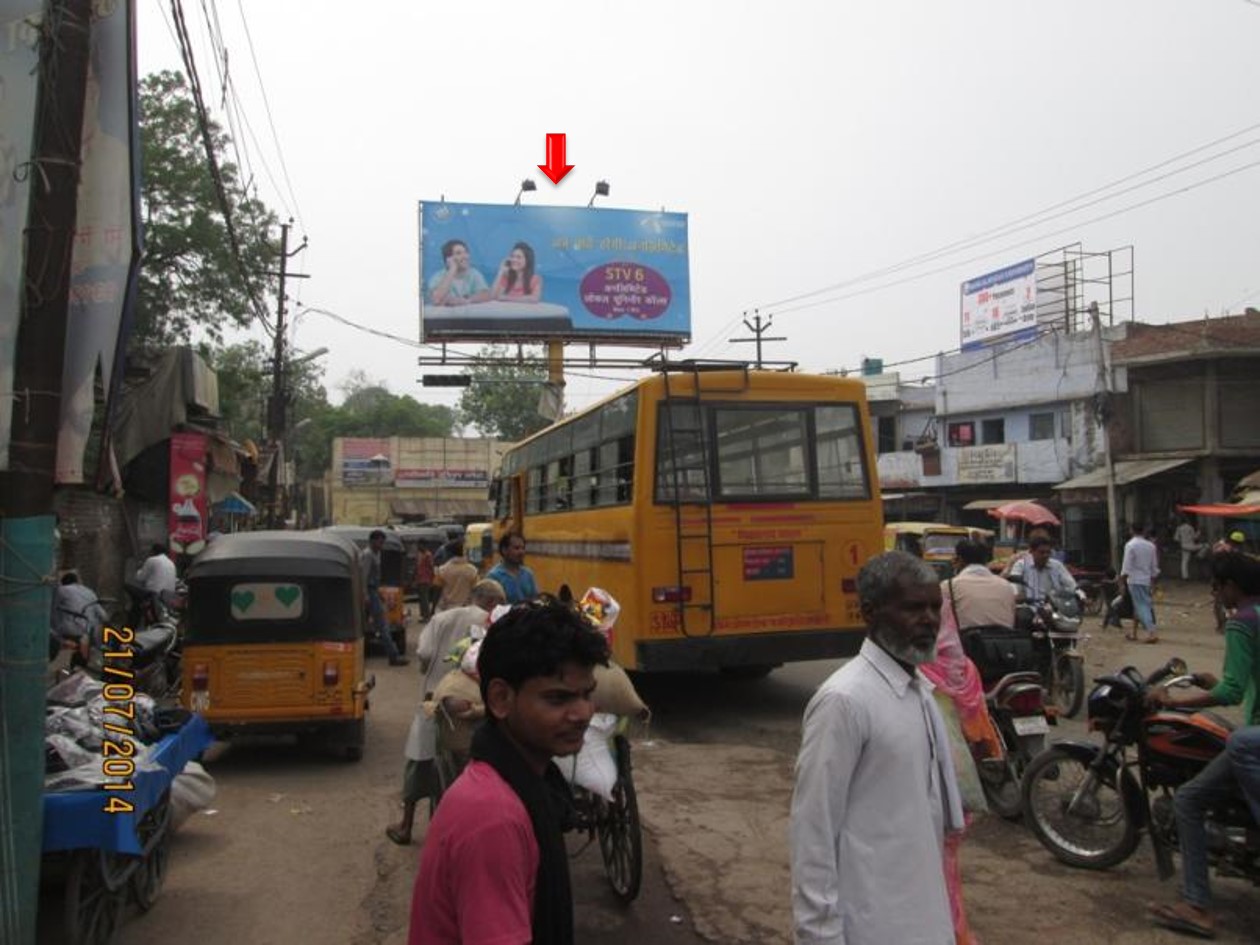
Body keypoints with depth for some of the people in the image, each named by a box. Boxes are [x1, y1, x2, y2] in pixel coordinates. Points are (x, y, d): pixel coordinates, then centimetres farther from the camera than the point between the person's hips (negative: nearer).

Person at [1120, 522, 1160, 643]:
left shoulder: (1130, 545, -12)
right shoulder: (1151, 545, 6)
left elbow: (1126, 566, -15)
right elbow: (1154, 566, 11)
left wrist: (1122, 582, -9)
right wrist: (1153, 581, 20)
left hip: (1134, 580, -6)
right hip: (1146, 580, 6)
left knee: (1141, 606, -8)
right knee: (1139, 606, 15)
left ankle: (1151, 631, -20)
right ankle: (1134, 633, 24)